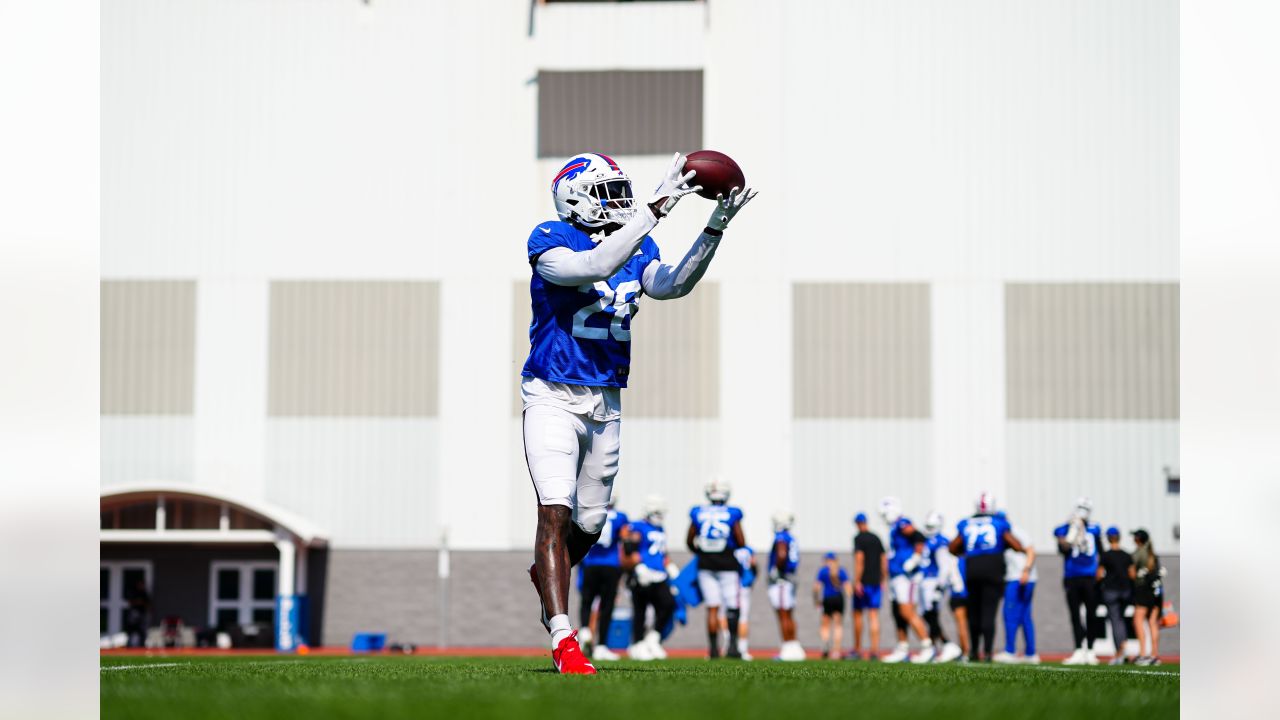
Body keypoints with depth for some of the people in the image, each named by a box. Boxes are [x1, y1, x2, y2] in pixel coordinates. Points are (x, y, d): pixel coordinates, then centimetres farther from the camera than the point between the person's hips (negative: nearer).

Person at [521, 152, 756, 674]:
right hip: (553, 397, -6)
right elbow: (595, 267, -30)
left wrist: (716, 227, -23)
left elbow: (671, 285, -12)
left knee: (588, 524, 14)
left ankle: (544, 575, 45)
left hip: (606, 402, 6)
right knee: (556, 512, -17)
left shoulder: (637, 246, 7)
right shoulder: (550, 240, -10)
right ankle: (562, 637, -18)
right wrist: (654, 210, -34)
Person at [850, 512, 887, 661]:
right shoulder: (876, 538, 10)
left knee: (858, 615, 7)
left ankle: (857, 650, 13)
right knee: (874, 616, 2)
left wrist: (857, 581, -16)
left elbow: (859, 559, -16)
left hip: (863, 582, -5)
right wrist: (882, 580, 18)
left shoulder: (859, 538, -8)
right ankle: (874, 650, -6)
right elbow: (884, 560, 12)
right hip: (876, 581, 5)